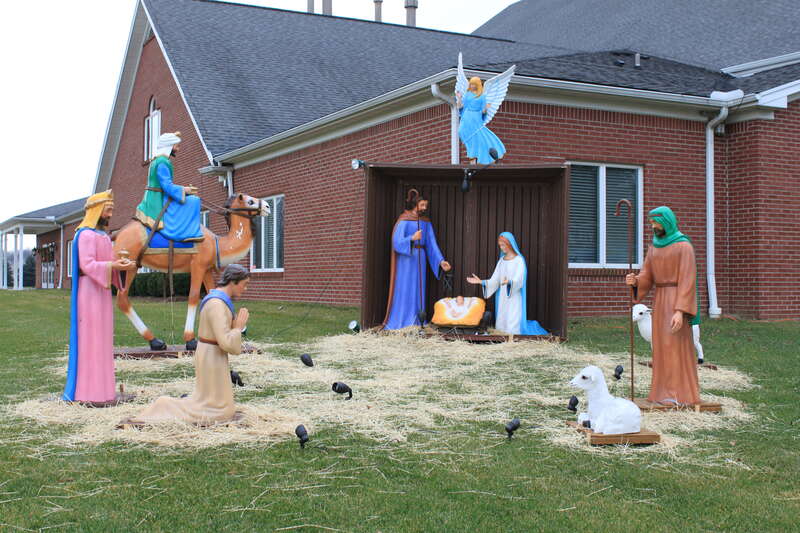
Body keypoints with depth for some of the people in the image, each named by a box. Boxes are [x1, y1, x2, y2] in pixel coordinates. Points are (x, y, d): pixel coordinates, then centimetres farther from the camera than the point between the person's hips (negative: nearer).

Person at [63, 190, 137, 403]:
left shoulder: (103, 235, 16)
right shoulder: (87, 234, -11)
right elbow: (87, 265, -21)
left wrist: (121, 264, -4)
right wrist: (113, 265, -32)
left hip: (102, 290, 9)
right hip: (90, 291, -9)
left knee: (101, 340, 11)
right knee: (91, 339, -8)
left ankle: (101, 388, 17)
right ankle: (91, 392, -6)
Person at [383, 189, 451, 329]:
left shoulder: (426, 222, 10)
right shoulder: (404, 220, -8)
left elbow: (432, 244, 5)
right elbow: (397, 242, -16)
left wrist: (441, 261, -7)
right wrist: (412, 238, -33)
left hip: (420, 259, 6)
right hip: (405, 258, -6)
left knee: (418, 290, 5)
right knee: (404, 289, -5)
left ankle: (417, 322, 8)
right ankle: (399, 322, 0)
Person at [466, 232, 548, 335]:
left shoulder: (519, 260, -7)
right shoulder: (501, 261, 11)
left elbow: (518, 280, -20)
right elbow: (495, 280, 7)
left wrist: (509, 282, -41)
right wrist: (481, 282, -7)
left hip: (514, 299, -6)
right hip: (502, 299, 6)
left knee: (513, 328, -10)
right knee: (501, 326, 3)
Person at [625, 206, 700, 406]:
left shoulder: (684, 246, -11)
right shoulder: (654, 247, 13)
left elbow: (687, 281, -17)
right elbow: (647, 277, 8)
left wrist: (680, 311, -24)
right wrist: (634, 281, -16)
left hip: (678, 301, -7)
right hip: (660, 301, 7)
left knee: (677, 346, -9)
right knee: (663, 346, 6)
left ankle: (681, 393, -4)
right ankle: (666, 392, 10)